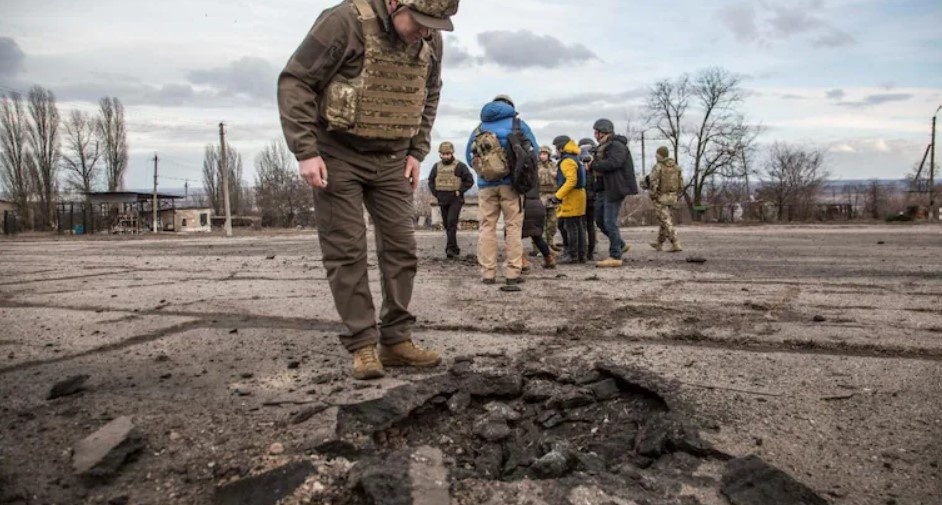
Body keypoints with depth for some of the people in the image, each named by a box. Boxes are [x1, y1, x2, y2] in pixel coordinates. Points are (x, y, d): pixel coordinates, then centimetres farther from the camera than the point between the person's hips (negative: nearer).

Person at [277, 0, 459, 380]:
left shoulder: (430, 41, -2)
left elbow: (429, 95, 14)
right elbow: (294, 83, -17)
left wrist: (417, 151, 6)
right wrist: (306, 151, -21)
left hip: (391, 158, 5)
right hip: (337, 154, -5)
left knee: (400, 247, 2)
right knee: (346, 251, -5)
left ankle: (396, 341, 11)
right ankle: (363, 346, 4)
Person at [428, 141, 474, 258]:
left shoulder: (460, 166, -3)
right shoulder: (436, 167, 10)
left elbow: (470, 180, -3)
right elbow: (431, 181, 19)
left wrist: (459, 191, -10)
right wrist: (436, 193, 7)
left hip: (455, 199, -5)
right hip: (442, 200, 5)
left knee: (451, 222, -17)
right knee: (446, 224, 7)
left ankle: (450, 248, -19)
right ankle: (455, 249, 17)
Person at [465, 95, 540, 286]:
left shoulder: (479, 128, 15)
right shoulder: (517, 124, 8)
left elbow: (469, 156, 13)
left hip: (486, 185, 2)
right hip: (510, 183, -2)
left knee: (487, 227, 5)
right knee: (513, 227, 1)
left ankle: (488, 273, 2)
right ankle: (513, 273, -2)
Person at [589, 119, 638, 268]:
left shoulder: (617, 146, -13)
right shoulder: (603, 147, 19)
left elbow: (612, 163, -28)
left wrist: (594, 164, -15)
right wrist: (596, 169, -5)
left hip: (615, 189, -10)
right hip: (604, 188, 10)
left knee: (610, 222, -9)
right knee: (600, 220, 14)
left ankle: (615, 257, -3)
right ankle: (620, 245, 28)